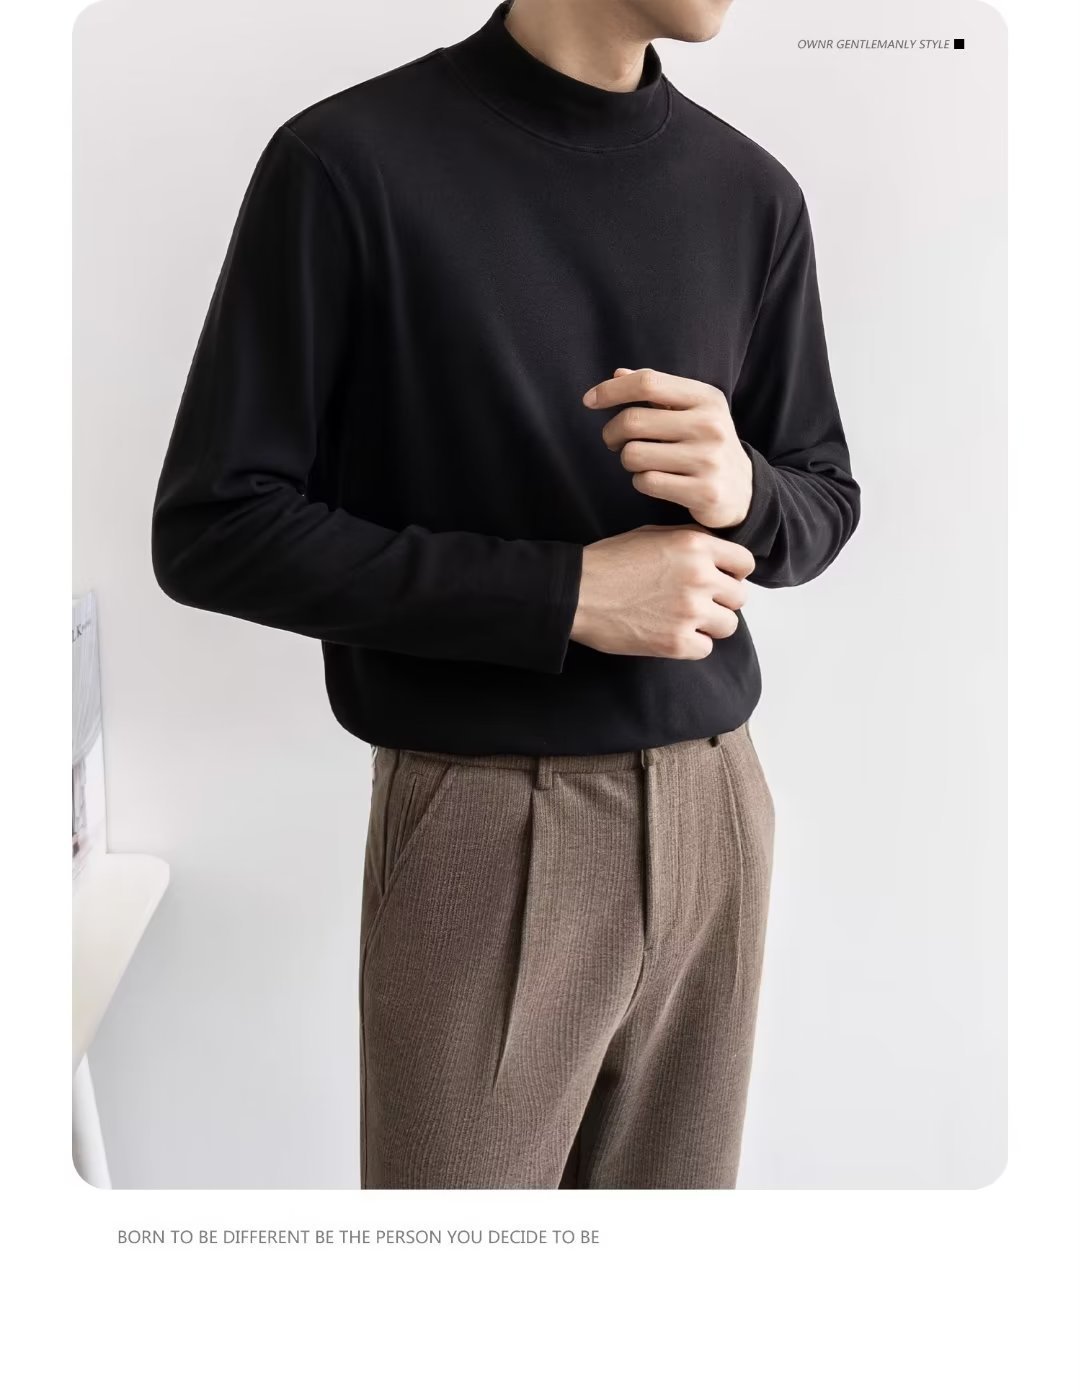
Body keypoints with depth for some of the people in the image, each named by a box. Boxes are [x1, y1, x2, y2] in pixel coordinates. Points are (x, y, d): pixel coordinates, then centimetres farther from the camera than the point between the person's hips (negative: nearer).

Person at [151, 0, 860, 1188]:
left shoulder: (751, 190, 5)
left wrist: (745, 493, -12)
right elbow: (211, 529, -9)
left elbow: (825, 499, 13)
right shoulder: (353, 159, -8)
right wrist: (563, 591, -16)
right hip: (486, 829, -4)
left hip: (715, 809, 4)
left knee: (677, 1179, 14)